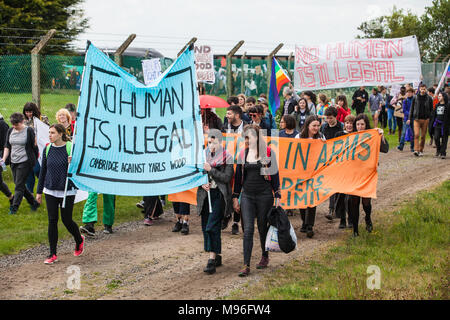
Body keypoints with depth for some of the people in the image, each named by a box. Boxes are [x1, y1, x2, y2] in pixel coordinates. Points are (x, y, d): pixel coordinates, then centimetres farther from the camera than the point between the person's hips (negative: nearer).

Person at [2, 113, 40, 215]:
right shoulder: (10, 131, 8)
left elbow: (34, 147, 0)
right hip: (14, 162, 7)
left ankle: (14, 207, 1)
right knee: (19, 184, 10)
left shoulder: (29, 131, -8)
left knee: (19, 185, -6)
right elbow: (7, 146, 10)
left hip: (25, 161, -6)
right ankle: (34, 203, 24)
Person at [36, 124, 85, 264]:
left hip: (67, 191, -4)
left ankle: (79, 240, 34)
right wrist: (39, 191, 14)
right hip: (50, 191, 4)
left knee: (66, 220, 3)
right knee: (52, 221, 3)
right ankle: (53, 254, 11)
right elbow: (43, 171, 13)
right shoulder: (47, 149, 5)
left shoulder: (71, 148, -8)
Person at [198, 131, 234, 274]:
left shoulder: (227, 157, -3)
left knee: (212, 226, -15)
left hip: (219, 195, -5)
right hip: (205, 194, 5)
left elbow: (227, 177, -11)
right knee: (205, 227, 7)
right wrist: (201, 183, -5)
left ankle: (212, 260, -14)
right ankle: (217, 257, 21)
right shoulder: (203, 156, 10)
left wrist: (210, 169, -15)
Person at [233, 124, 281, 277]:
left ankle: (265, 257, 31)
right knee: (248, 229, -5)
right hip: (247, 196, 2)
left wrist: (277, 196, -2)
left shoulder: (268, 153, -2)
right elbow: (238, 176, 13)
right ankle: (246, 265, -7)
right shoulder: (243, 154, 8)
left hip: (264, 196, -2)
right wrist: (235, 197, 11)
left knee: (263, 228, 8)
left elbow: (275, 175, 1)